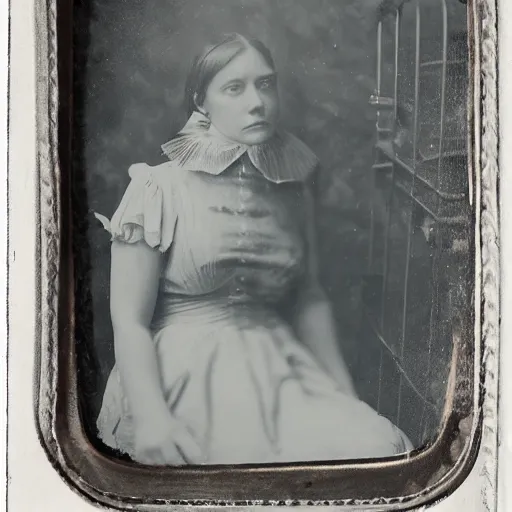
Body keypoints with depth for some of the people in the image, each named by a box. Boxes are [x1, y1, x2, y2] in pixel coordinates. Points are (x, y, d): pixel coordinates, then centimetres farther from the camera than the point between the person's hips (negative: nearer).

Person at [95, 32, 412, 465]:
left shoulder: (293, 191, 9)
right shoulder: (160, 187, -5)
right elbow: (129, 319, -9)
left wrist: (347, 395, 10)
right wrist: (151, 415, -23)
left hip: (278, 372, 5)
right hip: (184, 376, -4)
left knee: (380, 444, -18)